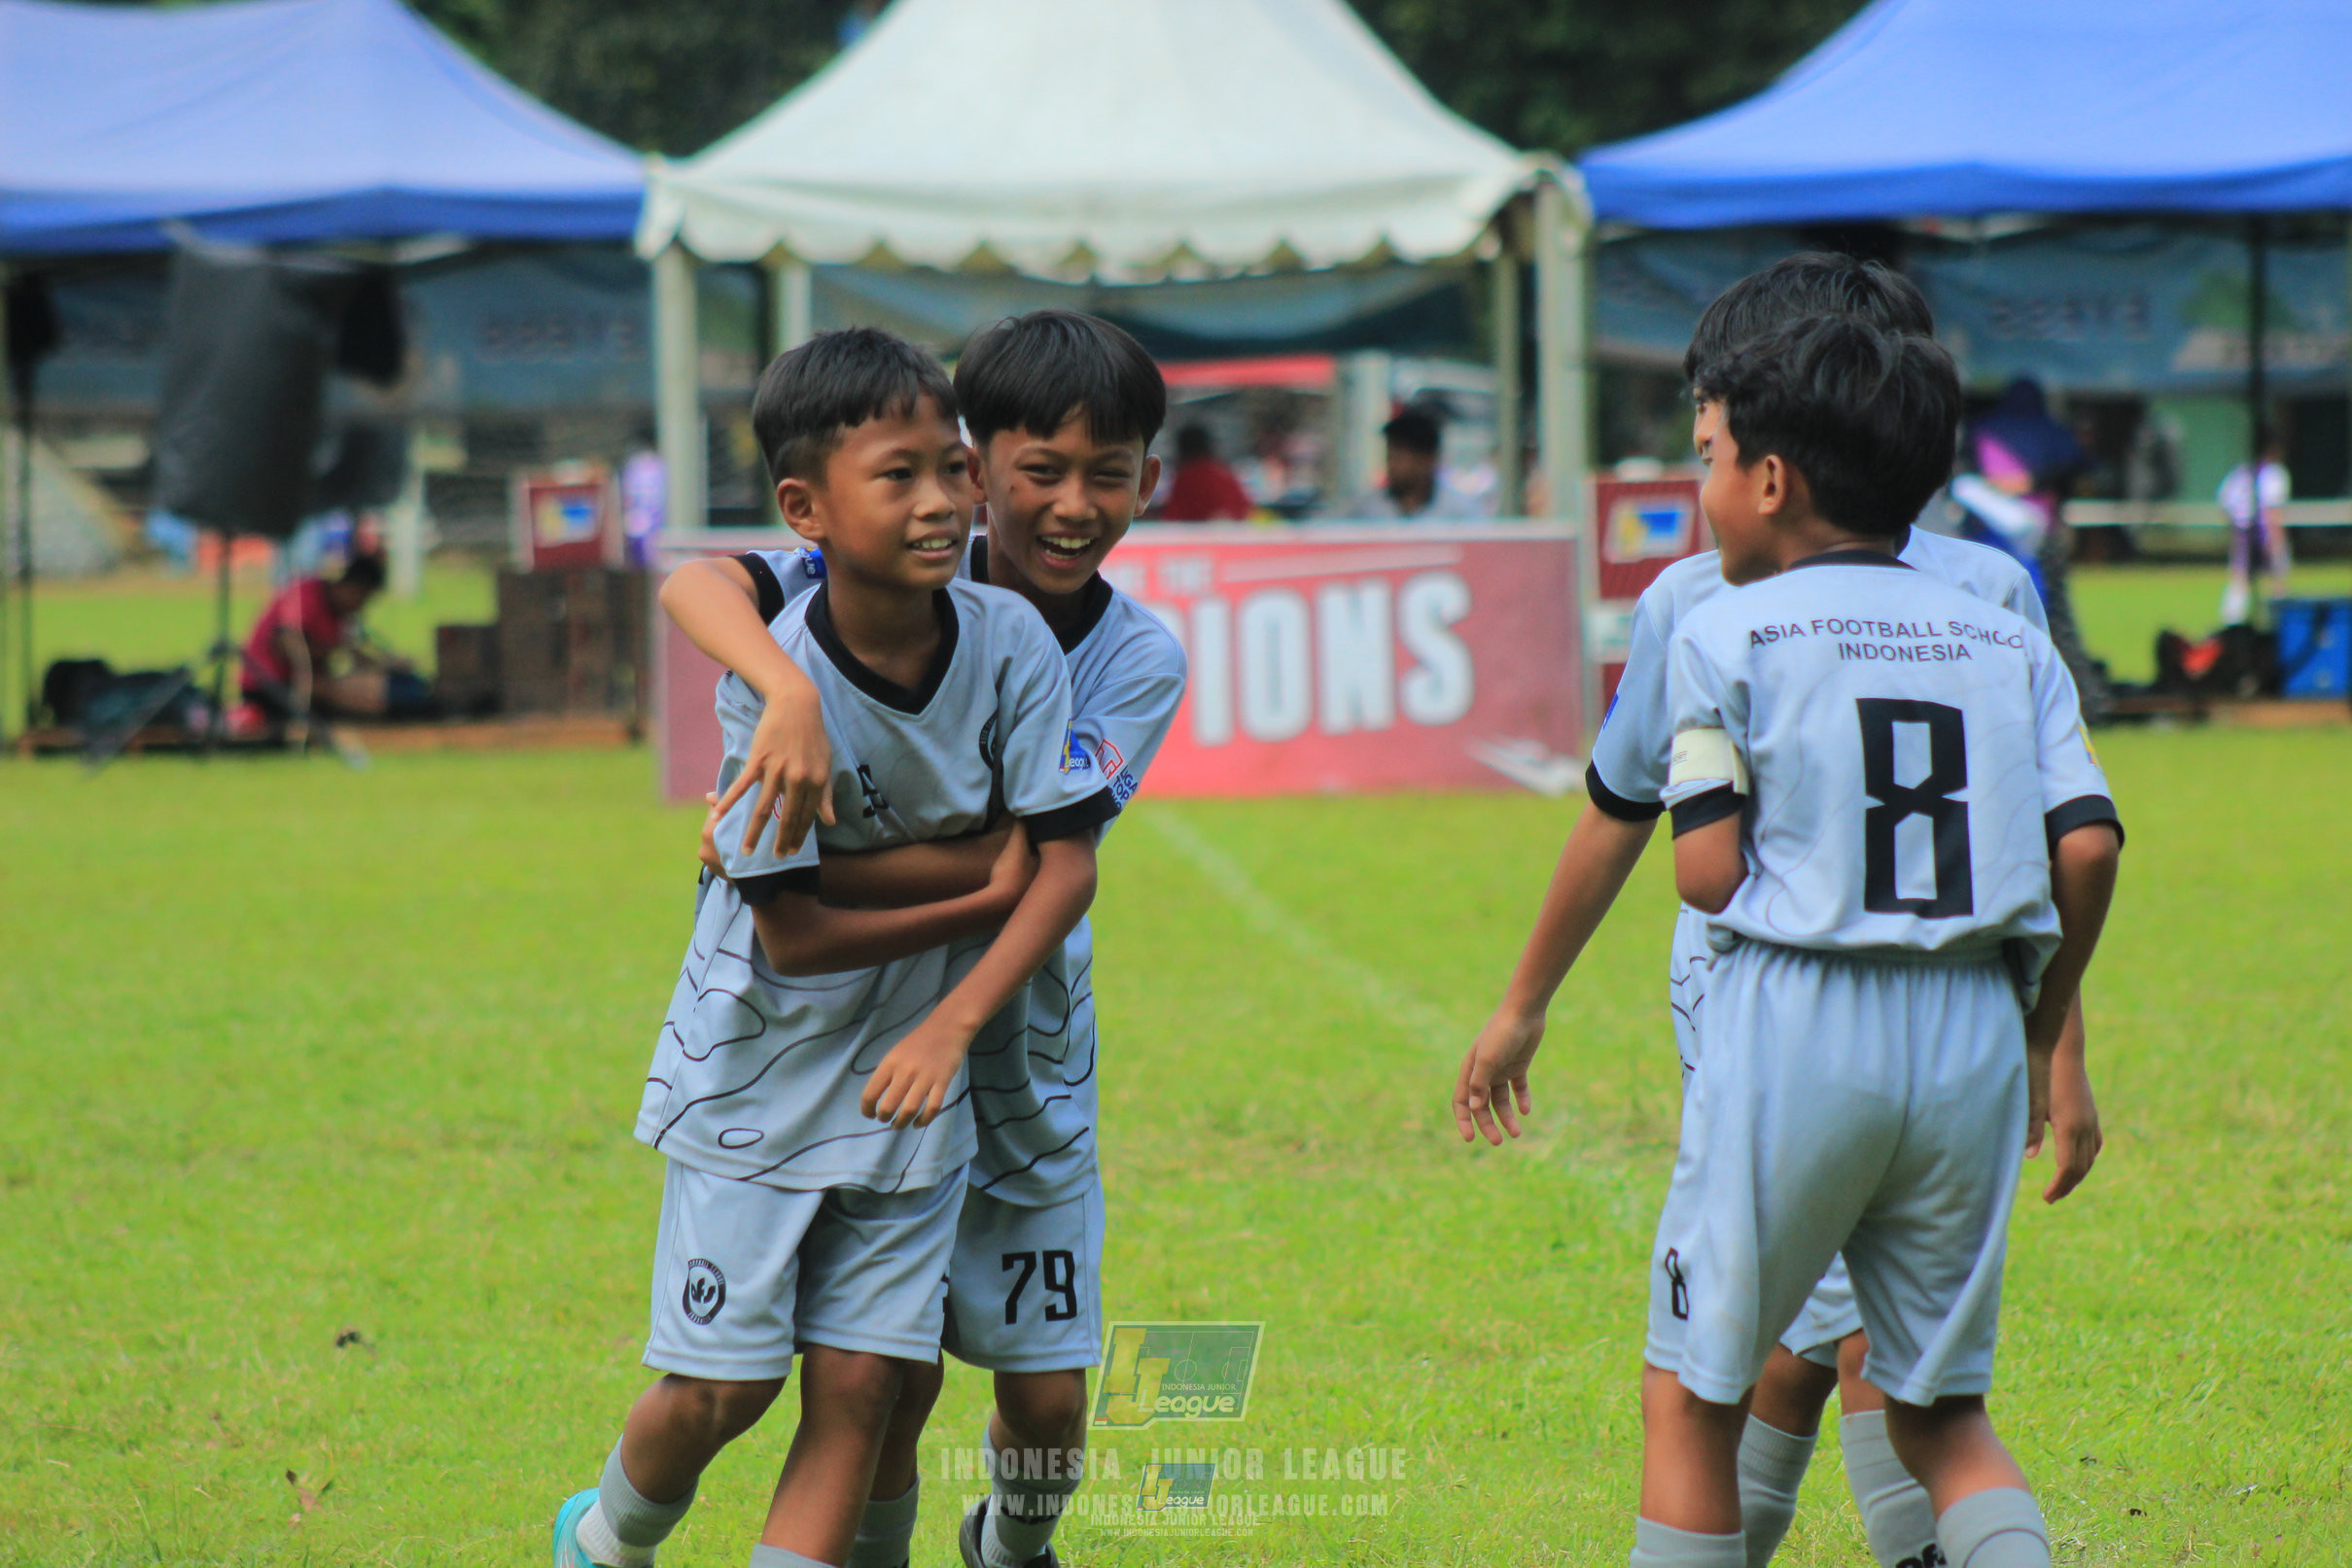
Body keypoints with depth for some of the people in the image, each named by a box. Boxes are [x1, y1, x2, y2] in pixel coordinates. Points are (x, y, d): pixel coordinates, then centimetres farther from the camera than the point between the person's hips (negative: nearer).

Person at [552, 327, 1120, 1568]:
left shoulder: (1011, 645, -11)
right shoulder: (776, 683, -21)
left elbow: (1066, 864, -10)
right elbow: (794, 934, -18)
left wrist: (950, 1026, -21)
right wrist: (983, 901, -14)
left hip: (908, 1083, 3)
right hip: (760, 1065, -3)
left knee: (857, 1385, 0)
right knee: (719, 1386, 1)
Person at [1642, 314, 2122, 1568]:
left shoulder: (1726, 637, -1)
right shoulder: (2014, 645, 10)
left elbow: (1708, 875, -7)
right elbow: (2087, 851, -1)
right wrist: (2039, 1036, 12)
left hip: (1794, 1028, -4)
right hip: (1973, 1039, 4)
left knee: (1690, 1397, 8)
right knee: (1939, 1412, 13)